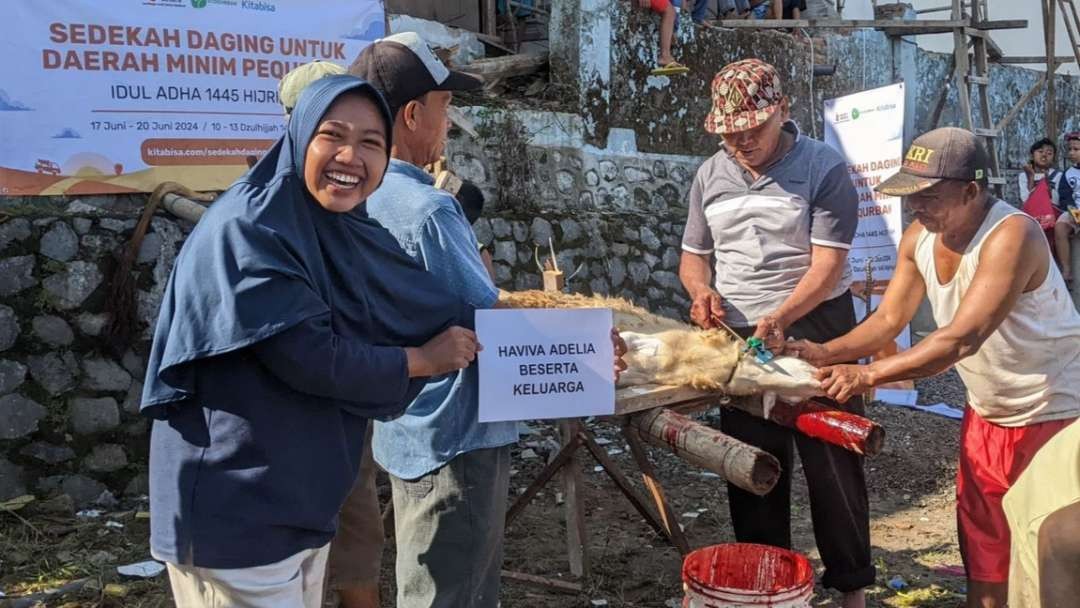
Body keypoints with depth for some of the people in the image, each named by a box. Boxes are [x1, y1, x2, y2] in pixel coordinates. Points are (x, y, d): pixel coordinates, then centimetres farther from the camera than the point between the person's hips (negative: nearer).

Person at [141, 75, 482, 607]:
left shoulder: (344, 234, 7)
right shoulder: (246, 231, -18)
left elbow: (424, 308, 11)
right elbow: (306, 357, -23)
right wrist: (424, 360, -9)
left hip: (303, 501, 8)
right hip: (234, 509, -8)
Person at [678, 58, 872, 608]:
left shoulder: (823, 169, -10)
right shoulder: (710, 176, 6)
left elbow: (827, 265, -16)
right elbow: (693, 255, 14)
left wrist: (779, 319, -29)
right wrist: (702, 290, -8)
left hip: (816, 330, -4)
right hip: (737, 337, 5)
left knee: (832, 462, 2)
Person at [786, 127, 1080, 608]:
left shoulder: (1011, 235, -29)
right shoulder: (918, 238, -5)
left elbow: (962, 338, -37)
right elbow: (888, 320, -4)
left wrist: (867, 375, -41)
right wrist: (827, 352, -21)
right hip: (986, 415, 7)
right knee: (982, 560, 15)